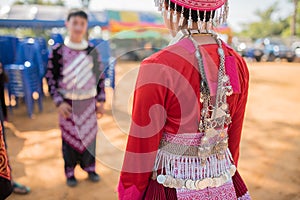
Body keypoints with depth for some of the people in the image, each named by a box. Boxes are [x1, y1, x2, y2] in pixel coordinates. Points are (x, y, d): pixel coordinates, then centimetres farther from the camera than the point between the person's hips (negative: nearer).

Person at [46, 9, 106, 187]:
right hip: (68, 103, -2)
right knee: (70, 137, 8)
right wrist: (59, 102, -9)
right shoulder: (58, 50, -6)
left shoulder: (92, 51, 1)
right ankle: (70, 172, 26)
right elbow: (51, 77, -2)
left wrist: (101, 101, 5)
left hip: (89, 102, 2)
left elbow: (100, 76, 7)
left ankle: (90, 168, 30)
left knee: (90, 135, 11)